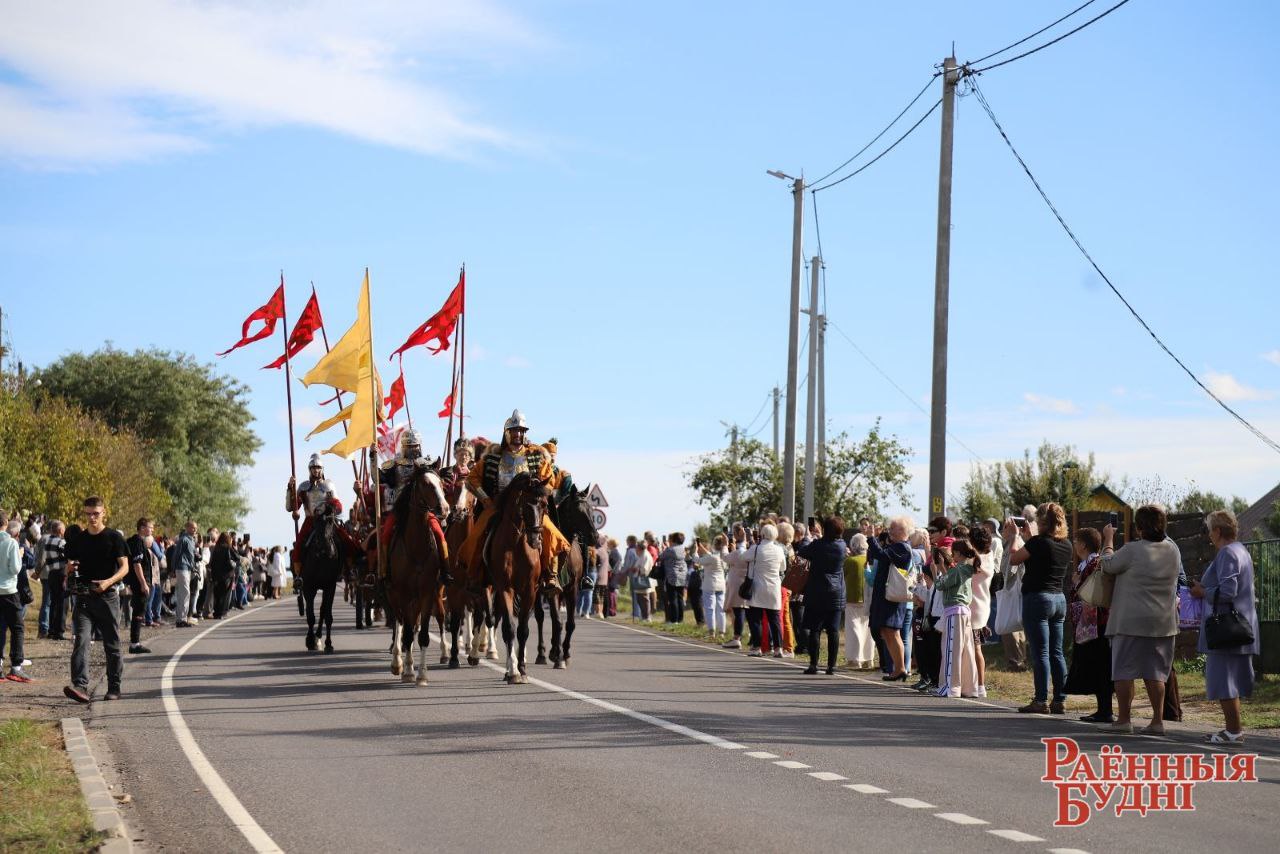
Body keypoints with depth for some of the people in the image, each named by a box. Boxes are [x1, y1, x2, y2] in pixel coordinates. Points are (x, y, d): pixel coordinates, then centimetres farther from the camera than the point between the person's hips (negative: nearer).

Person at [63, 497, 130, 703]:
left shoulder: (114, 537, -1)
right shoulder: (77, 539, 10)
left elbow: (124, 567, -5)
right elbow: (70, 567, 19)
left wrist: (109, 581, -22)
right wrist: (70, 570, -6)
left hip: (107, 595, -3)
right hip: (83, 597, 3)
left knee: (112, 644, 5)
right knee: (81, 640, -13)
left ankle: (114, 688, 15)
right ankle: (80, 686, -22)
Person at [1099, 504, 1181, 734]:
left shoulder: (1132, 550, -15)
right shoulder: (1173, 550, 2)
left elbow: (1108, 565, -1)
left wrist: (1108, 539, 13)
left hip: (1132, 620, -5)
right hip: (1163, 622, 5)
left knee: (1124, 670, 3)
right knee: (1155, 673, 9)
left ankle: (1123, 719, 3)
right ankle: (1158, 721, 7)